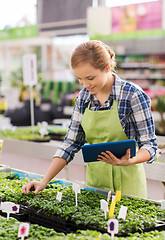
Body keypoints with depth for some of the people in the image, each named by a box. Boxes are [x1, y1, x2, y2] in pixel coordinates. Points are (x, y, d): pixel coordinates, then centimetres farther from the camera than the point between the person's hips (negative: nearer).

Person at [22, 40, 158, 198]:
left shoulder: (132, 95, -14)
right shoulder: (83, 97, 1)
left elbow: (149, 145, -11)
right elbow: (71, 142, 4)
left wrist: (128, 161, -32)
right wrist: (44, 181, -4)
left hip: (126, 184, -4)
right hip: (93, 180, 4)